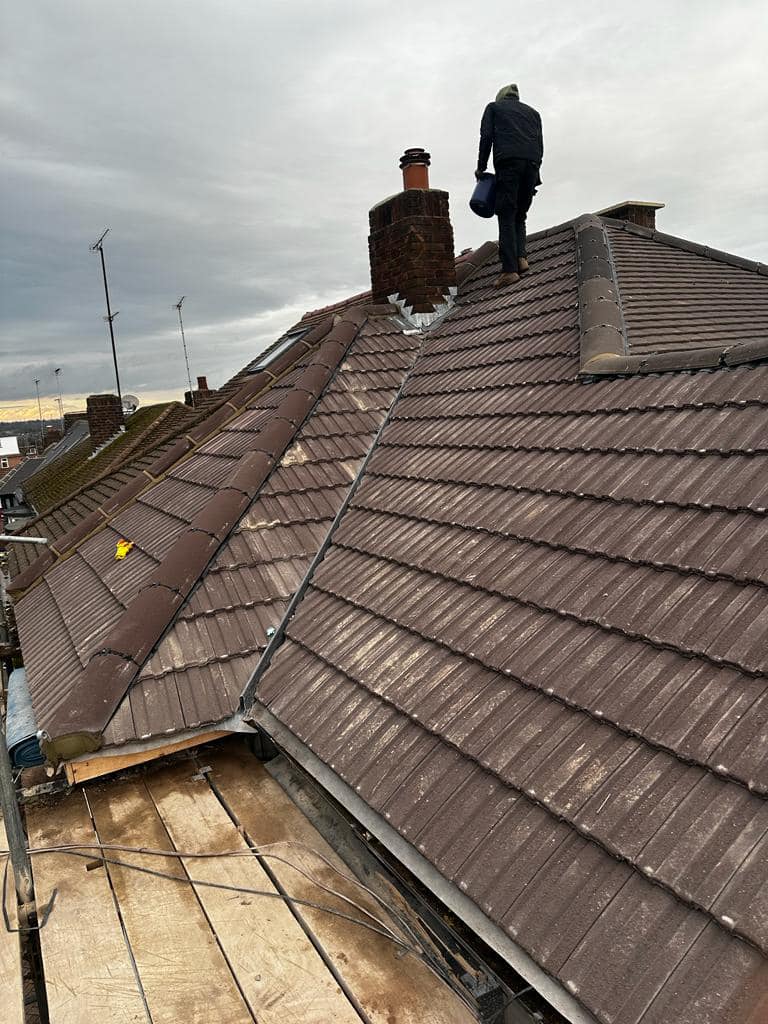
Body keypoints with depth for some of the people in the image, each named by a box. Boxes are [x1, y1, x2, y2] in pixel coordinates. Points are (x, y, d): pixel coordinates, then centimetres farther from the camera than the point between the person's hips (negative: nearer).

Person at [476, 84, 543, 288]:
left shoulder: (494, 107, 22)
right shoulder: (532, 112, 31)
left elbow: (486, 136, 6)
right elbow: (540, 144, 20)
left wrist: (481, 167, 10)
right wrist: (535, 177, 19)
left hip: (507, 162, -4)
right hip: (532, 164, 4)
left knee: (507, 217, -9)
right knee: (520, 216, 12)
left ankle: (510, 269, -20)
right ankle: (520, 257, -10)